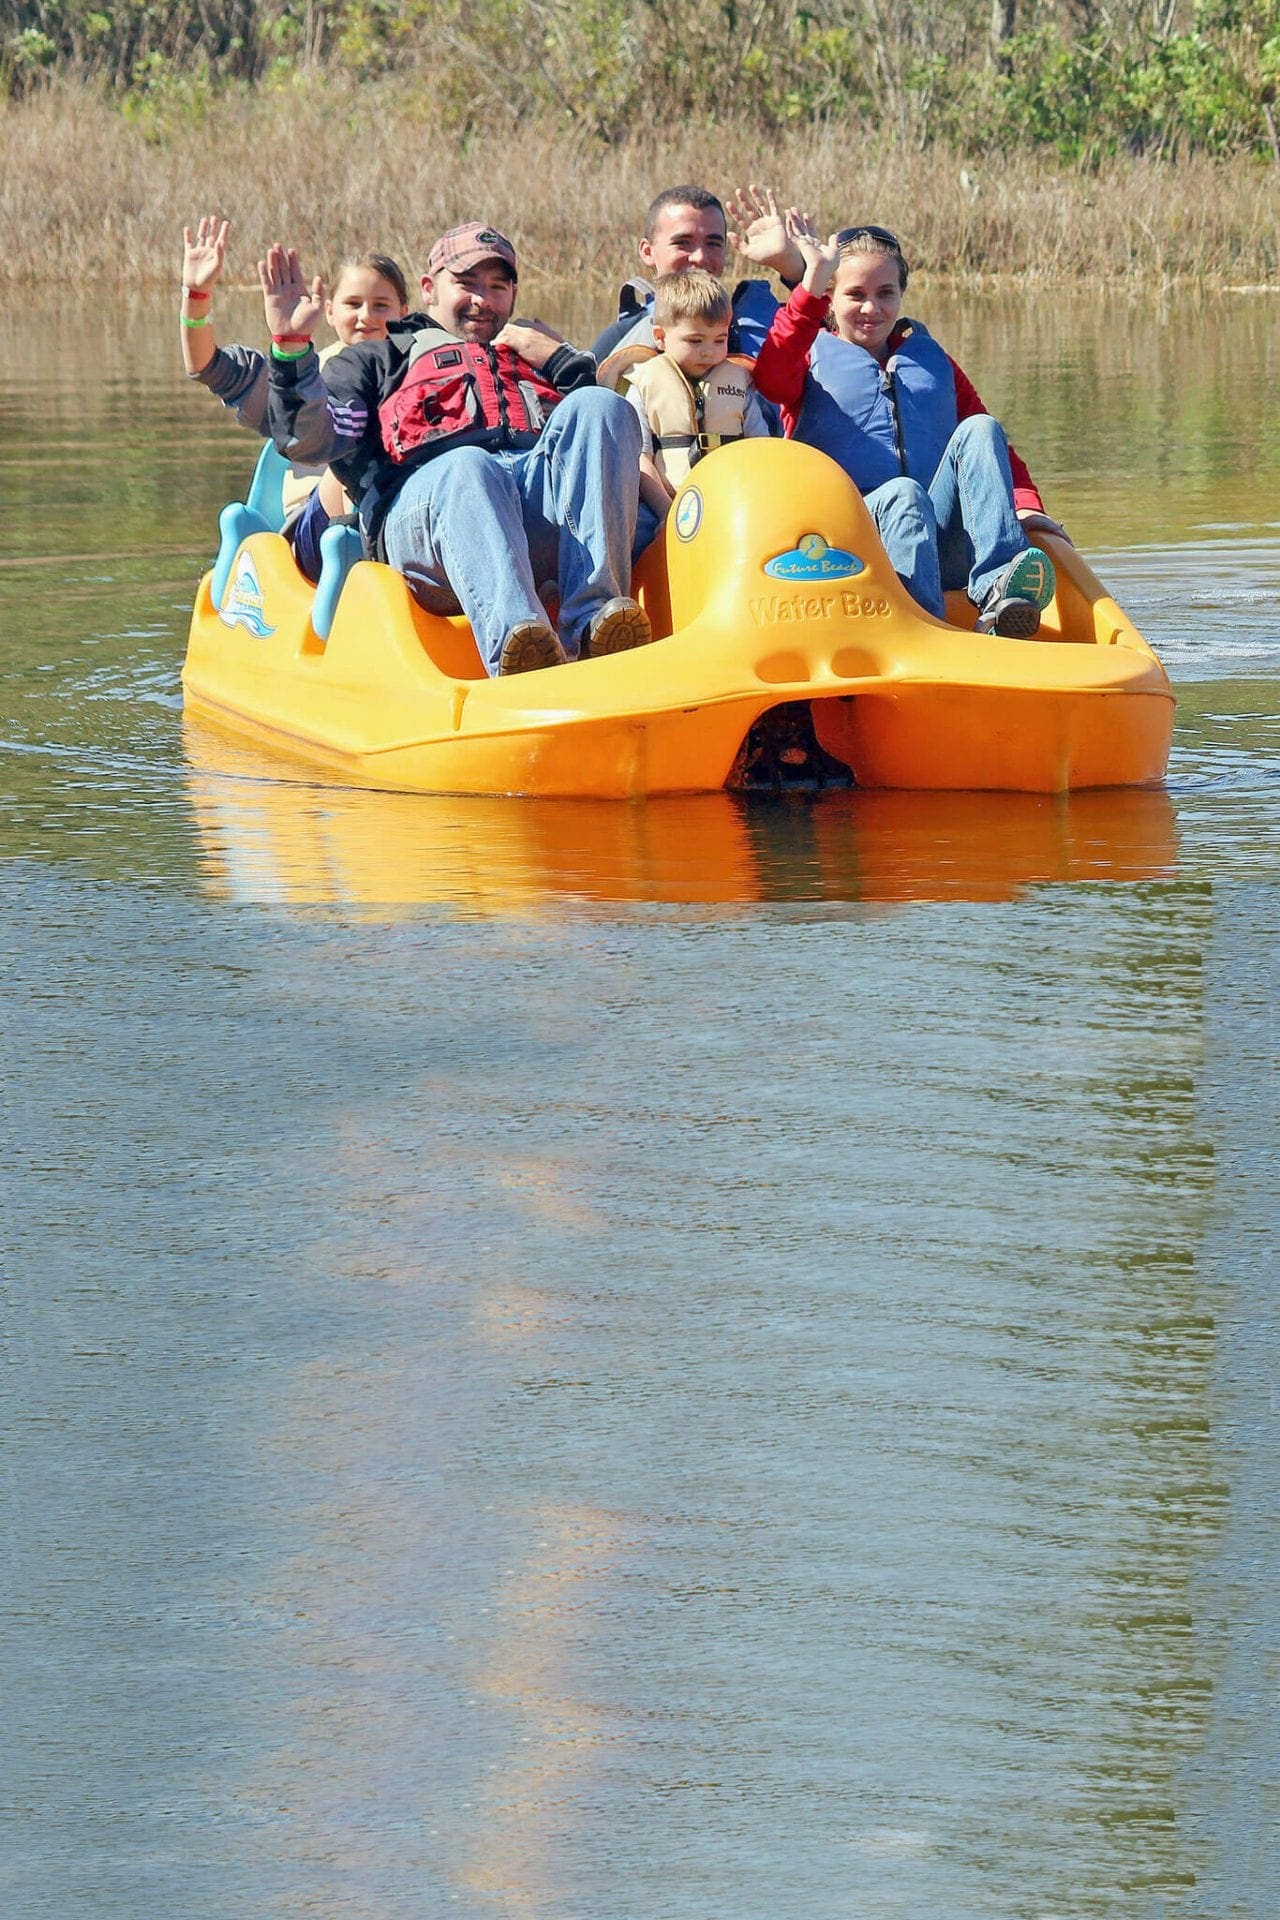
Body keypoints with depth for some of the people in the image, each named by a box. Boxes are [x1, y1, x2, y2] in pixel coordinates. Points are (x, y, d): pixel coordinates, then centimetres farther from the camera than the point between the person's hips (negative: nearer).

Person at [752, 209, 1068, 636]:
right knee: (903, 494, -33)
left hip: (939, 544, 3)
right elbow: (770, 377, -12)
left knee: (978, 430, -17)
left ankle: (996, 593, -38)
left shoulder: (932, 361, 26)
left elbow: (993, 444, 20)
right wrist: (814, 282, -20)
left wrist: (1024, 504, -1)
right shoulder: (815, 359, 14)